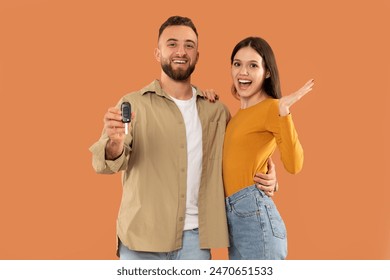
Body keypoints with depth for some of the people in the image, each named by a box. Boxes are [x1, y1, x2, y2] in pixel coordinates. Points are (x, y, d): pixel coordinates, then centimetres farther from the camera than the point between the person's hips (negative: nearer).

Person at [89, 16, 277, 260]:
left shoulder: (217, 111, 6)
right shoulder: (133, 104, -3)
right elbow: (104, 163, -12)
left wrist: (267, 178, -5)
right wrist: (115, 144, -35)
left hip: (195, 239, 2)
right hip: (143, 240, -2)